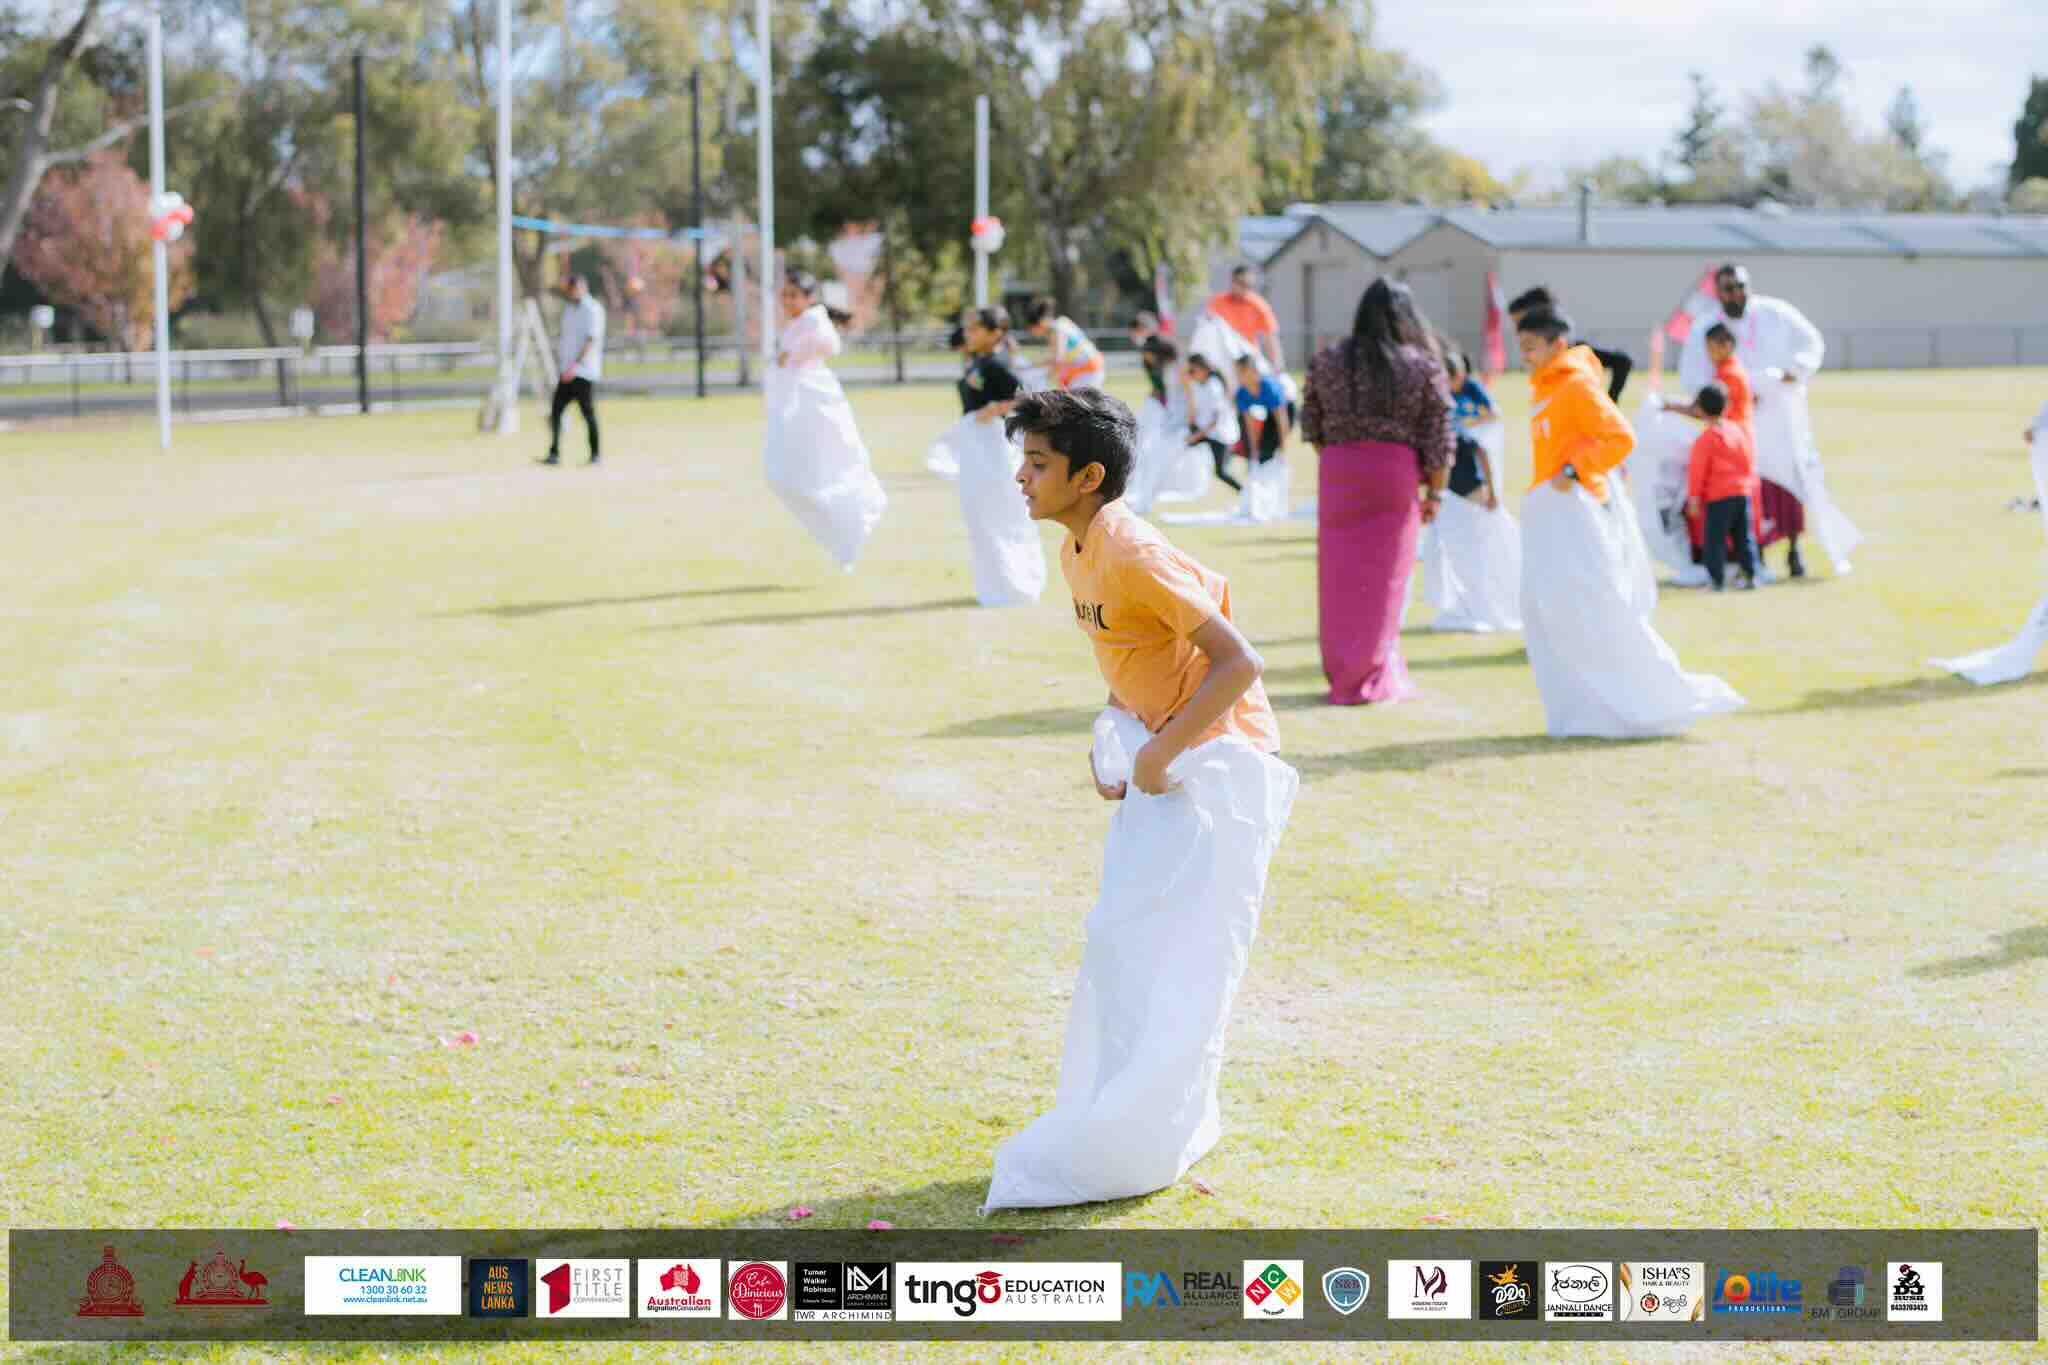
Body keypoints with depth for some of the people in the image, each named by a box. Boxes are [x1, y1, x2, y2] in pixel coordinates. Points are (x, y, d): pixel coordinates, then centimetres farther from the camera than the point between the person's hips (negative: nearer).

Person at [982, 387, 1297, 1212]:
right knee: (1122, 942, 13)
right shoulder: (1079, 553, 7)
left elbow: (1239, 662, -24)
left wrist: (1160, 750, -21)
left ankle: (1125, 1152, -1)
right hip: (1160, 762, 10)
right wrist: (1112, 733, 6)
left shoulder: (1134, 556, -22)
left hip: (1218, 765, -10)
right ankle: (1171, 1128, 24)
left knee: (1179, 964, -6)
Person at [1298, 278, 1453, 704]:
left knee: (1340, 573, 10)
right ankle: (1372, 676, 7)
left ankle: (1341, 670, 17)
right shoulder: (1424, 368, -3)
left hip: (1338, 471, 2)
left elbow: (1311, 425, 11)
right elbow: (1439, 440, -1)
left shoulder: (1327, 362, 3)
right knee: (1385, 576, 6)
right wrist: (1434, 492, 8)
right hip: (1396, 474, -2)